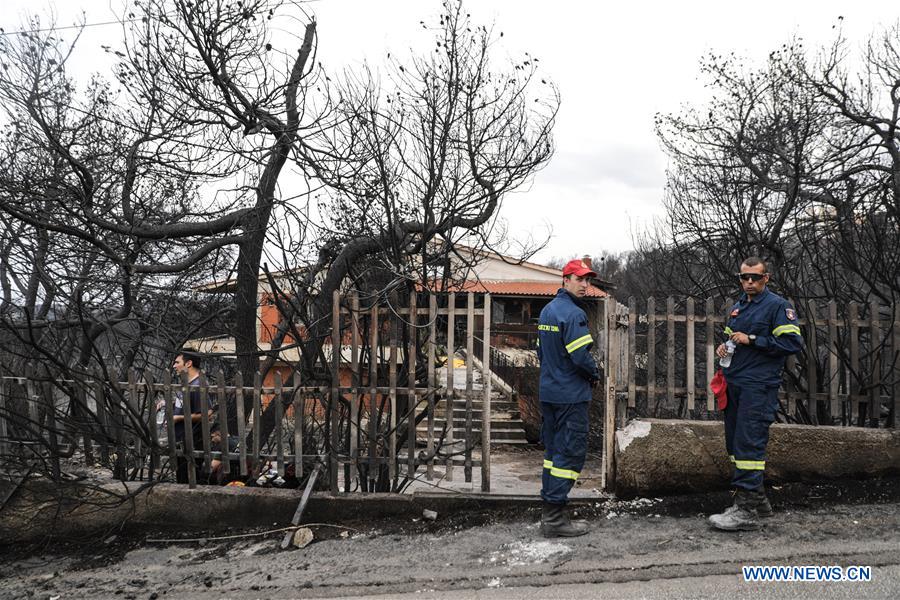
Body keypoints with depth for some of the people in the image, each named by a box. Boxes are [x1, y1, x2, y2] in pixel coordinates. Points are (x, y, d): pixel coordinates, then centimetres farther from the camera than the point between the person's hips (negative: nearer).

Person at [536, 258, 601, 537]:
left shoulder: (547, 310, 14)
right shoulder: (573, 313, -16)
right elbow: (580, 356, -21)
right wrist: (595, 374, -3)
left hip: (548, 392, 10)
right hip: (571, 395, -9)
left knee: (553, 449, 15)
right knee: (571, 452, -5)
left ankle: (549, 512, 21)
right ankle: (555, 518, -3)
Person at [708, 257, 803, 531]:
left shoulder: (777, 306, -4)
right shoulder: (736, 308, 19)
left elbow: (792, 342, -14)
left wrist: (751, 340, -16)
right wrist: (724, 347, 10)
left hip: (758, 386, -8)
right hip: (734, 385, 8)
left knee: (748, 444, -13)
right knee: (735, 443, 11)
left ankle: (746, 510, -11)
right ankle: (758, 500, 23)